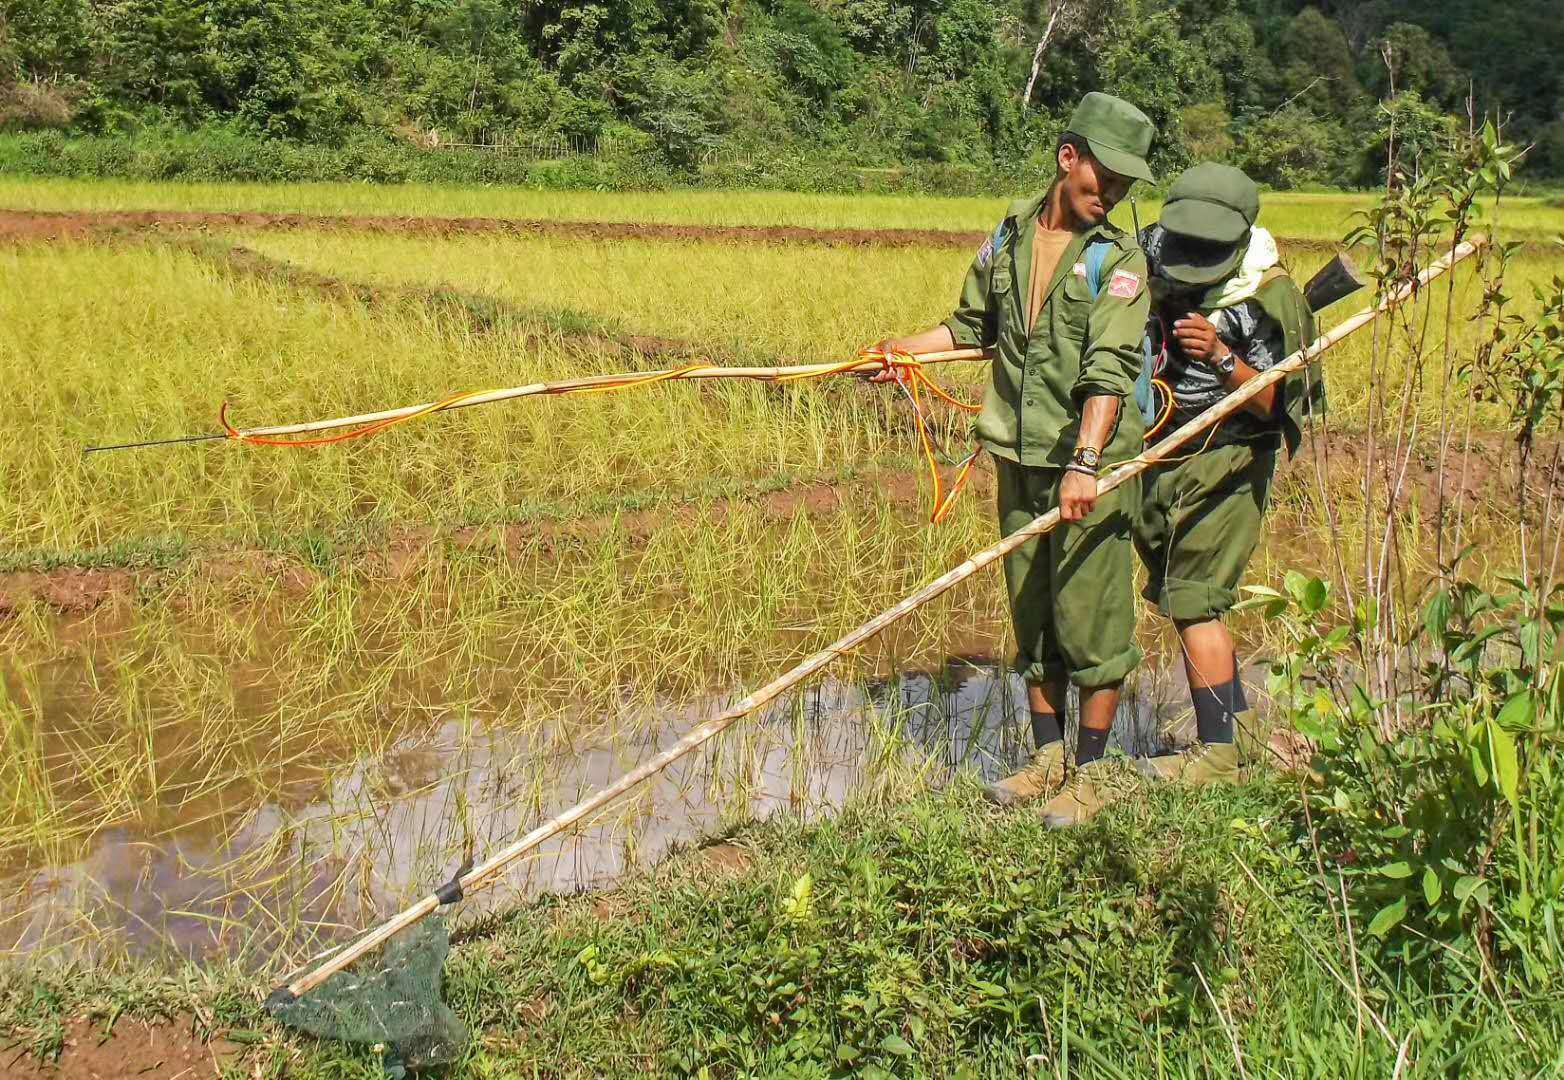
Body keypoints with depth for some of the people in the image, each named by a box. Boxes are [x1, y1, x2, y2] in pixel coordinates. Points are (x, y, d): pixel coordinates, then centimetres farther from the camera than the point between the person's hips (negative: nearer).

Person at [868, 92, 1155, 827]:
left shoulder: (1120, 259, -7)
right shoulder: (1010, 233, 8)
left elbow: (1110, 371, -19)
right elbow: (975, 324, 23)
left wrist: (1084, 463, -29)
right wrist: (905, 349, 11)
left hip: (1091, 467, -5)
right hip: (1019, 461, 5)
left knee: (1090, 620, 0)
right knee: (1030, 617, 13)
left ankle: (1090, 773, 14)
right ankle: (1047, 759, 27)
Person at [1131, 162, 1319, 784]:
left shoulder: (1268, 295, -15)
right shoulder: (1153, 266, 3)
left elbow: (1276, 404, -17)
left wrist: (1222, 358, -31)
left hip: (1223, 465, -7)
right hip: (1157, 459, 8)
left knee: (1193, 604, -8)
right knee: (1178, 596, 15)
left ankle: (1216, 756, 0)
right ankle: (1237, 716, 31)